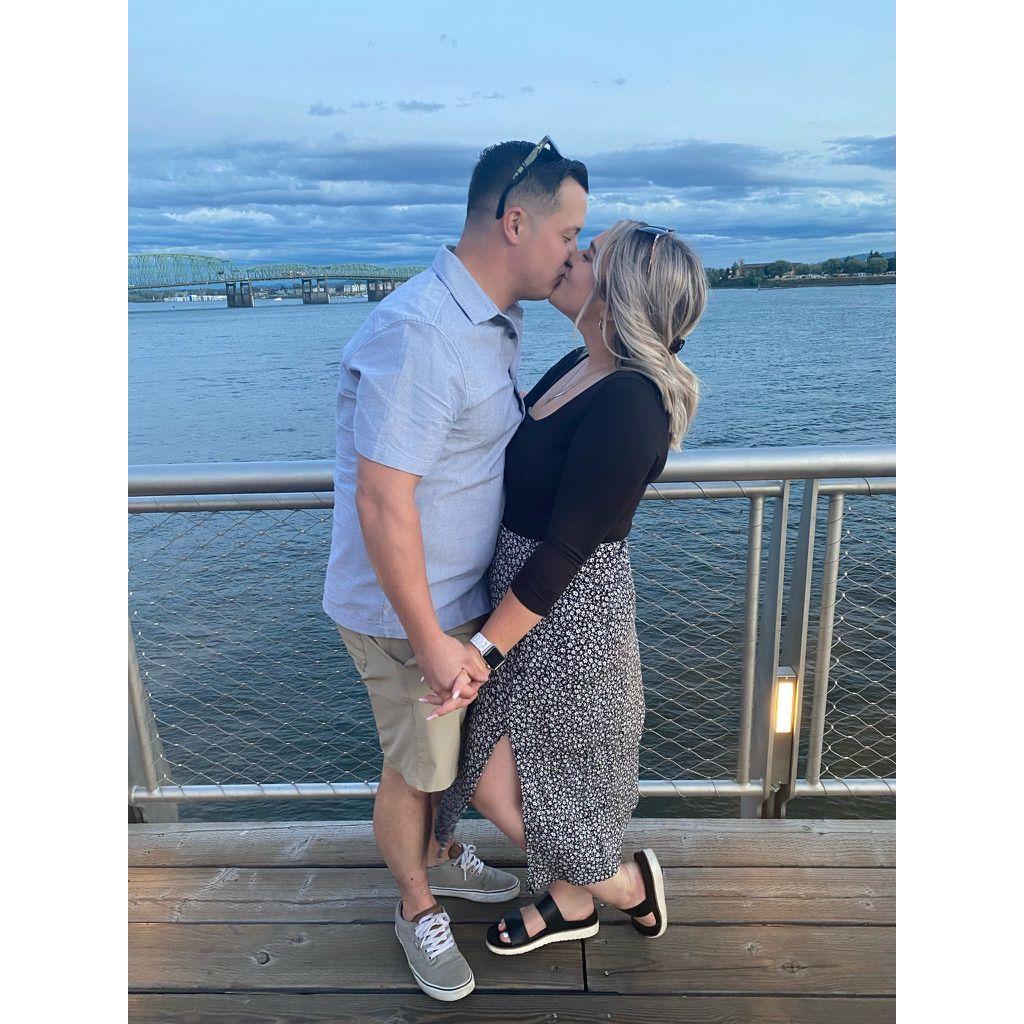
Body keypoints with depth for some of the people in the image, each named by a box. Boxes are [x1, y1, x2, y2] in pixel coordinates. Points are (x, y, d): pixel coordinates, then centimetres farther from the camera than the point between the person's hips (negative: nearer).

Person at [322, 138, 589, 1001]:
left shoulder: (497, 320, 4)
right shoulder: (419, 336, -28)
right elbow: (383, 502, -29)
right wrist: (430, 641, -24)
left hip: (464, 594, 9)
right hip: (405, 611, -9)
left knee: (448, 745, 27)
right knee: (415, 769, 13)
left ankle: (438, 859, 53)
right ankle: (417, 910, 41)